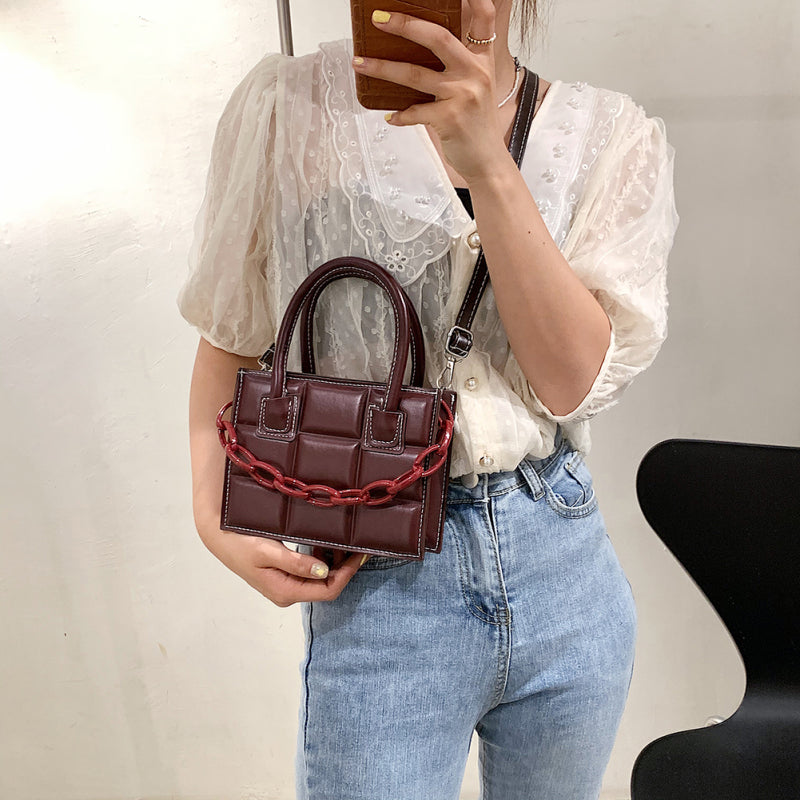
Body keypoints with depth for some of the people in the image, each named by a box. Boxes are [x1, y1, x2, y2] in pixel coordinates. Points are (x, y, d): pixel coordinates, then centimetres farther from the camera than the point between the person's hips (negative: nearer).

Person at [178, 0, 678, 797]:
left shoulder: (610, 133, -1)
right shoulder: (288, 103, -5)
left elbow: (576, 382, -12)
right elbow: (229, 338, 3)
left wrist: (487, 162, -21)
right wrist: (215, 516, -11)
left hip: (568, 576, 4)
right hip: (380, 589, -3)